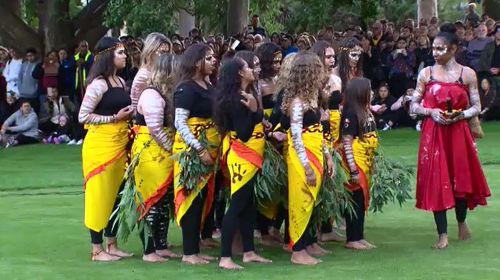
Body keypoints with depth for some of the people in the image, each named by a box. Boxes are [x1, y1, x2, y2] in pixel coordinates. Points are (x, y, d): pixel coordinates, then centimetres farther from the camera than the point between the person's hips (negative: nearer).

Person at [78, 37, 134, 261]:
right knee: (100, 195, -2)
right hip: (100, 145, -8)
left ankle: (112, 245, 21)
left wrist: (127, 116, 7)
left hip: (119, 145, 8)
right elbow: (83, 116, -15)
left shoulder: (120, 82, 12)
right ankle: (97, 249, 5)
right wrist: (114, 118, -16)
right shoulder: (99, 83, -13)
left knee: (116, 194, 12)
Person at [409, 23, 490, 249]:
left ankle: (462, 221, 34)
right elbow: (413, 106, 6)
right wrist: (431, 112, -11)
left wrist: (461, 115, -15)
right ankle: (442, 234, 2)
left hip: (458, 132, 0)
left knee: (461, 177, 7)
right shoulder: (426, 73, 4)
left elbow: (476, 107, 3)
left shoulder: (467, 74, 1)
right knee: (436, 180, -3)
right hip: (433, 134, 0)